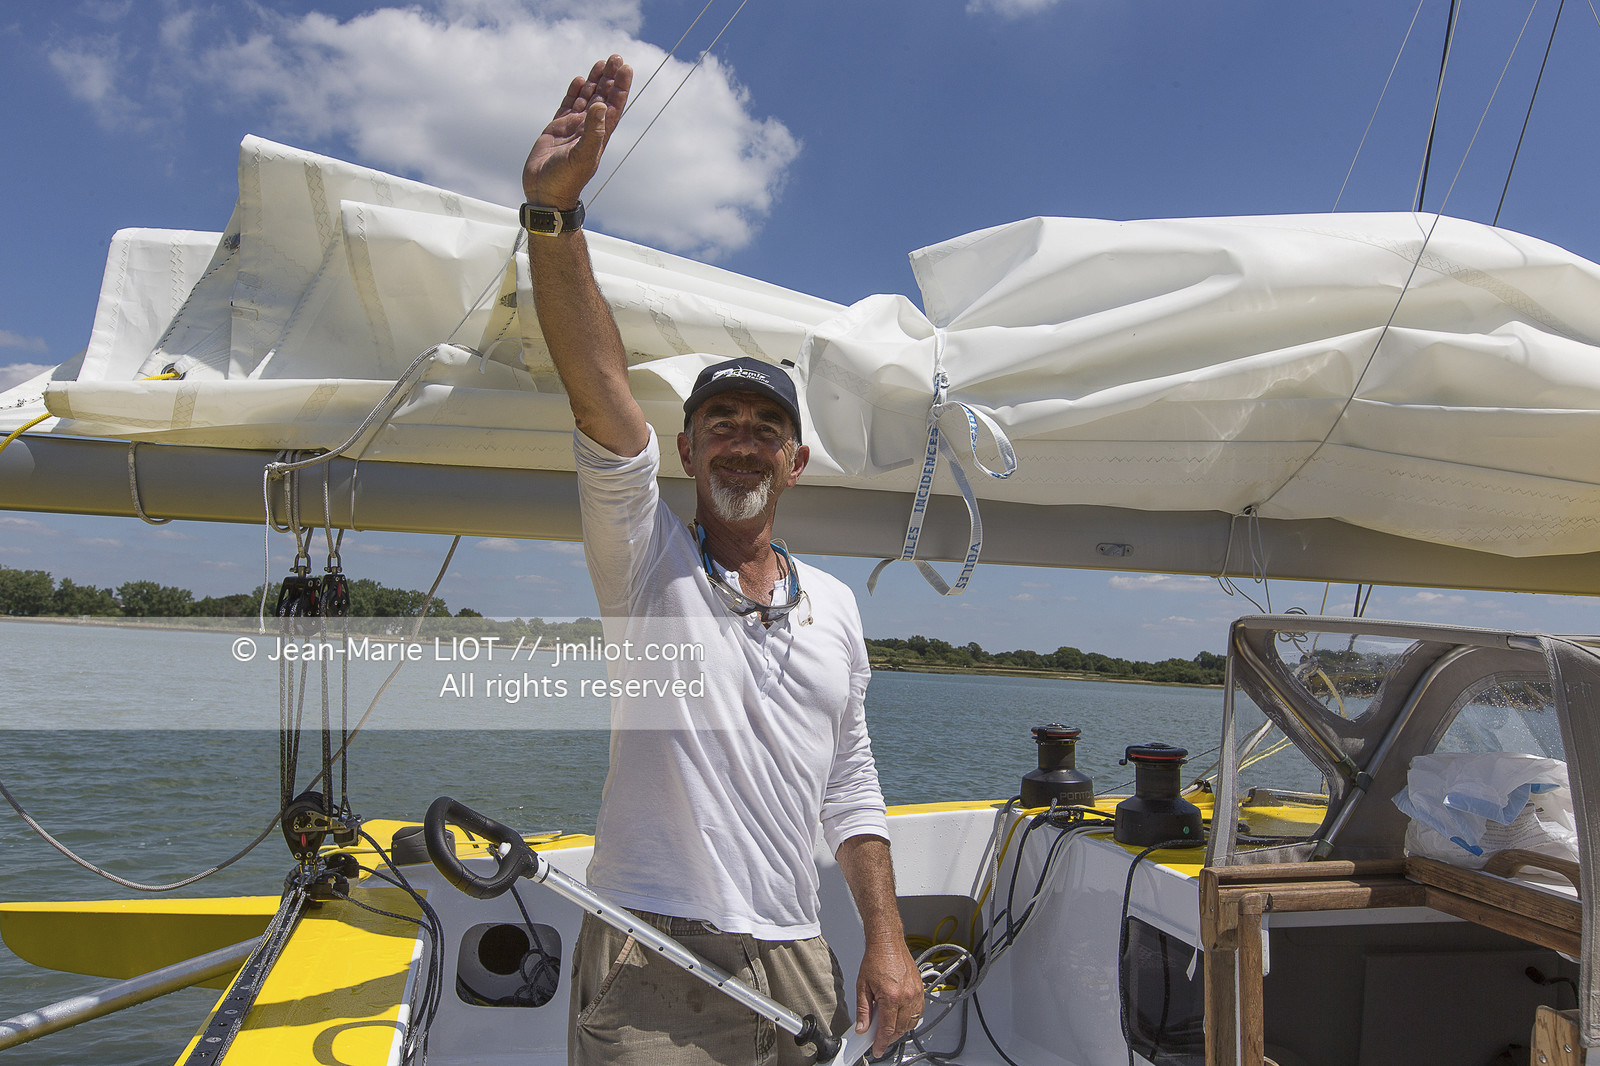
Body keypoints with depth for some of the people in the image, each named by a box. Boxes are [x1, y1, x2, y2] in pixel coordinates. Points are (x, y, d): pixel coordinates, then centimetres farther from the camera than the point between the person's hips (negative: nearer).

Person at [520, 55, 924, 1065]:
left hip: (798, 966, 4)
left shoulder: (836, 605, 9)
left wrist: (887, 938, 6)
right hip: (653, 967, -4)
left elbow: (852, 789, 13)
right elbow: (598, 383, -18)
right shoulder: (645, 557, -3)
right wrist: (553, 208, -29)